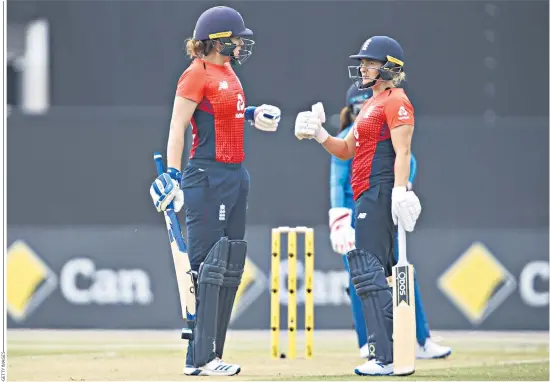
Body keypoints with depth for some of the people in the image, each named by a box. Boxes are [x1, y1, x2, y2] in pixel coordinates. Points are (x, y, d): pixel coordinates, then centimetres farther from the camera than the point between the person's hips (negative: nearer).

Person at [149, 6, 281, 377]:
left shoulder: (227, 71, 15)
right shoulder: (197, 74, -11)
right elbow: (177, 127, -15)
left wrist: (252, 114, 17)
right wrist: (173, 175, -22)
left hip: (235, 175, 10)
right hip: (207, 176, -10)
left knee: (230, 267, 10)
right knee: (208, 267, -10)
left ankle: (211, 354, 14)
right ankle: (200, 358, -8)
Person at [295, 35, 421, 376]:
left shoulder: (396, 100, -7)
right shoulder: (371, 104, 23)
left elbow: (402, 151, -18)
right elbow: (347, 150, 24)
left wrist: (400, 191, -28)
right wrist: (319, 135, 7)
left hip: (380, 192, -11)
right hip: (367, 198, 11)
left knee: (368, 272, -16)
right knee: (378, 273, 12)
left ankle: (385, 358, -21)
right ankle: (393, 351, 15)